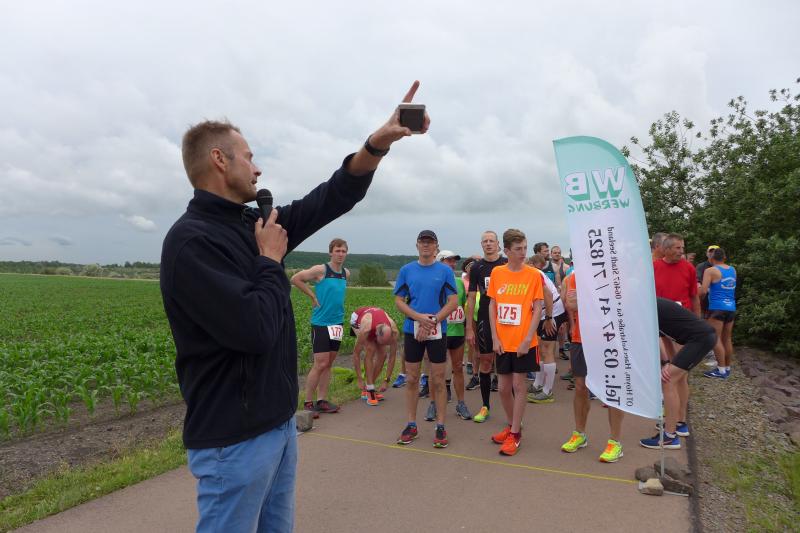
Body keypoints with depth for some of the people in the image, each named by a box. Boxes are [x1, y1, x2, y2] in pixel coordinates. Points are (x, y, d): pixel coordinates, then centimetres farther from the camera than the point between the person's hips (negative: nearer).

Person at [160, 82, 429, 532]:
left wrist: (377, 144, -2)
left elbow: (327, 202, 7)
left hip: (279, 421, 8)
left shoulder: (252, 224, 6)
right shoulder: (190, 241, -20)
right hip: (236, 436, -8)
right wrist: (271, 259, -12)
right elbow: (255, 329, -27)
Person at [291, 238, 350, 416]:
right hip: (320, 323, -6)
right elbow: (295, 279, -7)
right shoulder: (320, 270, -10)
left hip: (337, 323, 6)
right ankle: (308, 403, 4)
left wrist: (335, 301, 11)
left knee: (328, 364, 10)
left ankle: (322, 401, 18)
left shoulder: (346, 274, 8)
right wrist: (313, 295, -6)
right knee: (320, 364, -7)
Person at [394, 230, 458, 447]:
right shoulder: (406, 270, 5)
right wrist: (419, 318, -13)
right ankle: (411, 424, 20)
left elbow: (453, 302, -4)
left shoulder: (445, 271, 0)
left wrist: (432, 322, -13)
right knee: (412, 379, 8)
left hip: (438, 332, -1)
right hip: (412, 330, 2)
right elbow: (399, 301, 3)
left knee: (438, 380, 3)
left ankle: (440, 427, 14)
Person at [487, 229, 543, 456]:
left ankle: (515, 434, 17)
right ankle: (511, 425, 33)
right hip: (502, 341, 3)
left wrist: (527, 339, -13)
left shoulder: (534, 275, -6)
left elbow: (537, 309, -6)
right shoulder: (497, 273, 2)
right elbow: (492, 306, 5)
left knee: (518, 385, 3)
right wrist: (495, 338, -1)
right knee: (503, 387, 11)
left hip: (523, 341, -3)